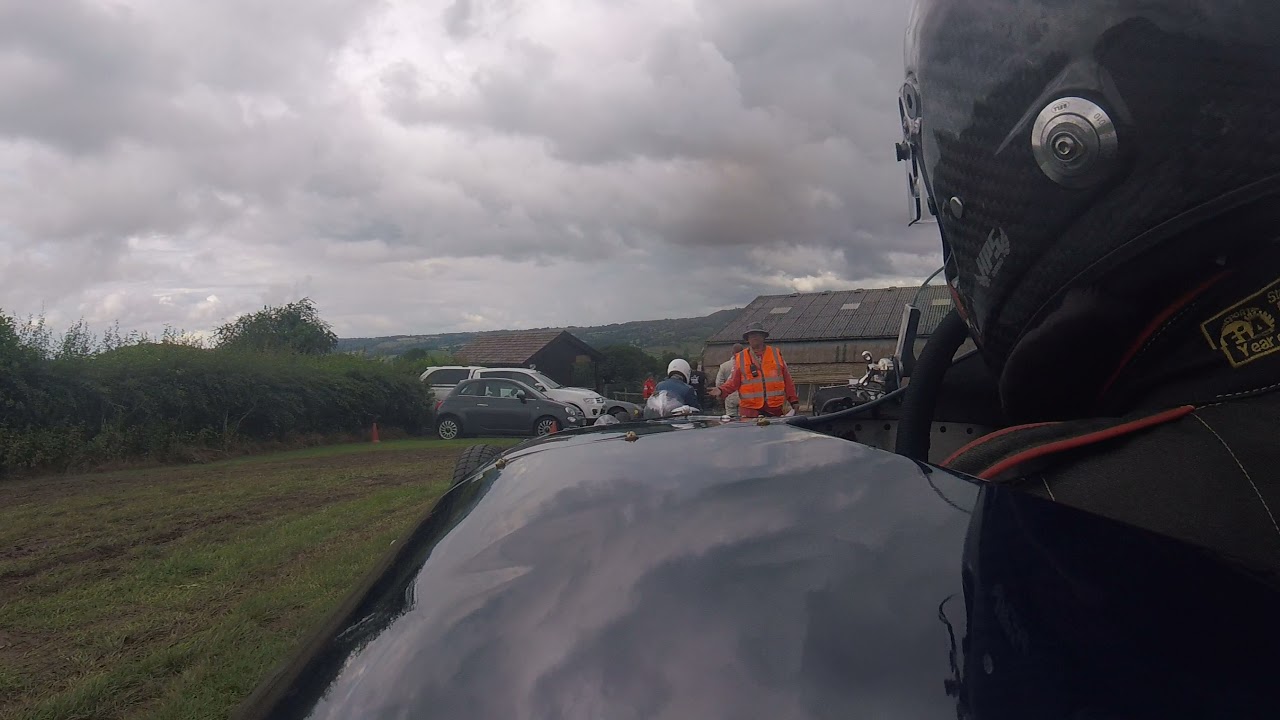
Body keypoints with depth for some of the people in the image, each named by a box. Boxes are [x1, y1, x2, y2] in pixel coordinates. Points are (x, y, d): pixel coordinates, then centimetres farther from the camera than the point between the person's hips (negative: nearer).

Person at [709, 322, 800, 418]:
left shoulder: (776, 354, 8)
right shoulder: (740, 358, 5)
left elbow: (786, 380, 9)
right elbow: (734, 382, 4)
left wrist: (793, 400, 7)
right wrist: (721, 390, -13)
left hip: (775, 406, 1)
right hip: (750, 408, -1)